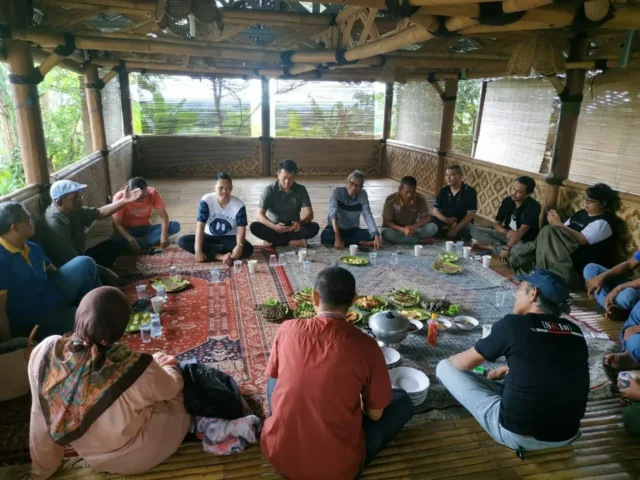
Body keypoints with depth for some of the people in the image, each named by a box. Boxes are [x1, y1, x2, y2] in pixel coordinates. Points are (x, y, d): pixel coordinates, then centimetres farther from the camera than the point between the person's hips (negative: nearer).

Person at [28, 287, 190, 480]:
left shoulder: (46, 351, -23)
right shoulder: (136, 368, -35)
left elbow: (41, 418, -8)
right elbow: (171, 388, -12)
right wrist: (170, 367, 13)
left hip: (88, 454, 4)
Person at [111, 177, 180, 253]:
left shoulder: (153, 193, -15)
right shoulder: (119, 197, -20)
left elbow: (163, 215, -15)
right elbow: (116, 224, -20)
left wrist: (164, 235, -32)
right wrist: (131, 240, -35)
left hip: (146, 229, 3)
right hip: (127, 231, -3)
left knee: (175, 226, -23)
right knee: (114, 241, -38)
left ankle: (138, 243, -23)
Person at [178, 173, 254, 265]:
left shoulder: (239, 205, -16)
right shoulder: (206, 200, -17)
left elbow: (241, 229, -17)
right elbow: (200, 226, -21)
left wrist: (239, 246, -39)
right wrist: (198, 251, -30)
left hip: (229, 238, -1)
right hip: (210, 237, 1)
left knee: (248, 249, -31)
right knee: (183, 241, -24)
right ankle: (220, 256, -30)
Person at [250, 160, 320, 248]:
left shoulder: (301, 190, -5)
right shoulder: (269, 190, -9)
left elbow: (309, 213, -11)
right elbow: (260, 215, -16)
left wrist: (300, 223, -35)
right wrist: (274, 227, -35)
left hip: (293, 228, 1)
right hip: (274, 228, -1)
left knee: (314, 227, -26)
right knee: (254, 226, -29)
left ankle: (274, 240, -24)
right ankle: (291, 242, -28)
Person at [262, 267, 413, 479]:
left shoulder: (287, 329, -8)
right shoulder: (365, 346, -14)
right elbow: (375, 414, -2)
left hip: (278, 454, 3)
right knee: (403, 400, 15)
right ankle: (356, 457, 8)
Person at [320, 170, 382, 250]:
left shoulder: (363, 195, -7)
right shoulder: (336, 191, -16)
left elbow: (368, 216, -16)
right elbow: (333, 214, -26)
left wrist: (376, 236, -33)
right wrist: (337, 237, -39)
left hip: (353, 230, 1)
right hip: (336, 228, -1)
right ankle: (362, 243, -25)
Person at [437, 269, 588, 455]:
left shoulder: (513, 324, -12)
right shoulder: (574, 331, 2)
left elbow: (465, 363, 1)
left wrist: (447, 362, 23)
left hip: (517, 434, -7)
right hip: (566, 436, 7)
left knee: (446, 367, 4)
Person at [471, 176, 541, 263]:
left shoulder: (533, 206, -19)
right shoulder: (507, 201, -1)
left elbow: (522, 231, -29)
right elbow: (497, 224, 2)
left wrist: (507, 248, -37)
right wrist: (506, 232, -21)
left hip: (523, 242, -5)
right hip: (506, 235, 6)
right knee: (474, 230, -10)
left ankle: (491, 247, -21)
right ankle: (501, 247, -21)